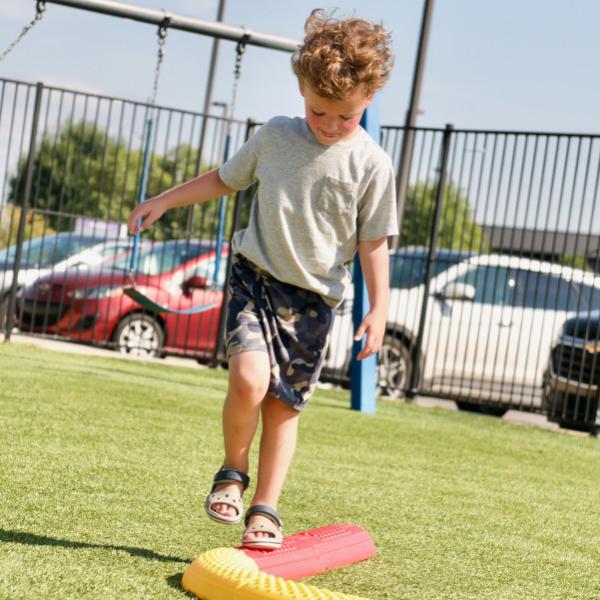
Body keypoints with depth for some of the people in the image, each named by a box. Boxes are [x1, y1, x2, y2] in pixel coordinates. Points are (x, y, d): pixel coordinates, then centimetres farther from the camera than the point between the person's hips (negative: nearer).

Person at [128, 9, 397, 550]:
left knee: (284, 406, 3)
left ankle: (265, 510, 15)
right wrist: (164, 201, 18)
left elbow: (374, 241, 0)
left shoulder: (371, 164, -4)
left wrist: (379, 309, -4)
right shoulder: (275, 136, 2)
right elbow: (224, 179, 18)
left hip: (315, 295, 0)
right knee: (248, 379, -21)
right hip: (256, 275, 0)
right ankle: (233, 472, 5)